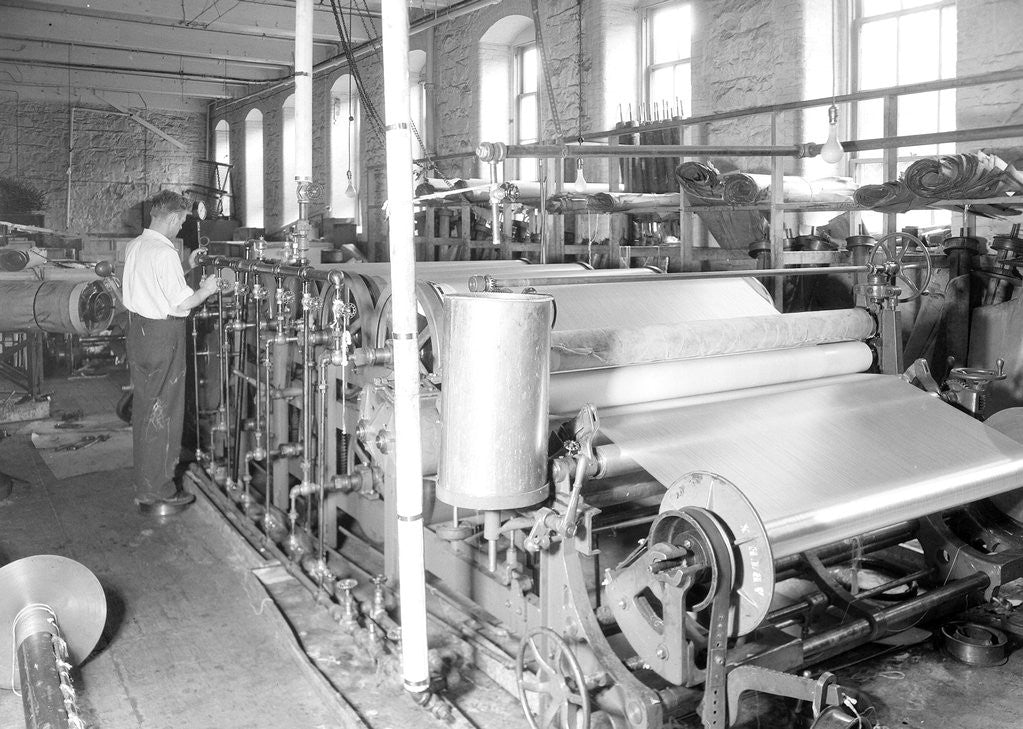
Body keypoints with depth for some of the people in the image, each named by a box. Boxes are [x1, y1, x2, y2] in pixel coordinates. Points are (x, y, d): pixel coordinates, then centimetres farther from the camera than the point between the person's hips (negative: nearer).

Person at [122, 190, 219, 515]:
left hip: (138, 328, 9)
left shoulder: (134, 247, 7)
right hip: (163, 334, -9)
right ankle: (158, 494, 8)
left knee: (143, 408, 17)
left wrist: (185, 267, 21)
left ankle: (144, 484, 30)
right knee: (162, 412, -1)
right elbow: (182, 303, -20)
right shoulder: (165, 253, -20)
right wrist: (205, 290, -3)